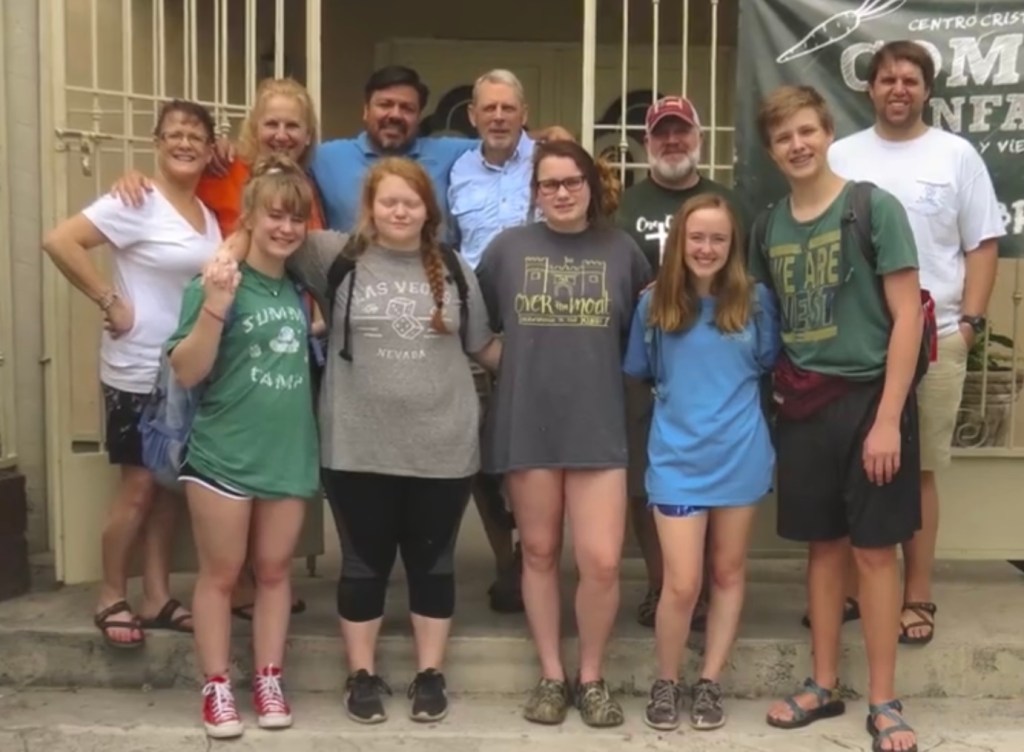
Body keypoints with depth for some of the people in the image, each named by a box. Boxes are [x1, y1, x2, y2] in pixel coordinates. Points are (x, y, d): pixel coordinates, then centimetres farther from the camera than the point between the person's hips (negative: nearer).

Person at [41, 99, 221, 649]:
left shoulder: (208, 213, 10)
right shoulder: (137, 201, -13)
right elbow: (59, 241, -21)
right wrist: (109, 301, -20)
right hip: (138, 372, -7)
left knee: (170, 483, 12)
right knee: (139, 486, 1)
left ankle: (157, 598, 24)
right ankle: (111, 600, 18)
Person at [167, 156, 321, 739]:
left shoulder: (301, 288, 6)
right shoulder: (218, 284, -10)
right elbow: (186, 372, -16)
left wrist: (316, 329, 3)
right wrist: (214, 309, -28)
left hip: (290, 454, 5)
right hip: (224, 455, -5)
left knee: (275, 571, 12)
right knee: (221, 574, 6)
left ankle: (269, 682, 24)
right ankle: (217, 688, 19)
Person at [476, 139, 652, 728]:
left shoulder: (622, 250, 3)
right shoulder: (508, 247, 3)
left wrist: (597, 368, 5)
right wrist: (519, 363, 4)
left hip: (598, 425, 0)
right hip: (526, 425, 1)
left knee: (602, 562, -5)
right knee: (540, 553, 10)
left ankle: (592, 678, 17)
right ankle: (552, 675, 25)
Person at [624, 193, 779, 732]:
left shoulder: (756, 300, -2)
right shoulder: (654, 303, -2)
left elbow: (768, 367, 10)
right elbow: (639, 373, 9)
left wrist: (733, 401, 0)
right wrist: (682, 396, 1)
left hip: (740, 456, 1)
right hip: (677, 458, -1)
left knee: (729, 572, 13)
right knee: (682, 583, -4)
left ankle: (710, 682, 28)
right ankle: (665, 683, 19)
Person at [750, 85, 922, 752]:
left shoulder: (874, 207, -7)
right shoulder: (770, 226, 7)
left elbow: (907, 317, -10)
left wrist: (887, 419, -14)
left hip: (868, 396, -4)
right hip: (803, 405, 4)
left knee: (874, 548, 2)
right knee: (824, 545, 11)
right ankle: (824, 686, 24)